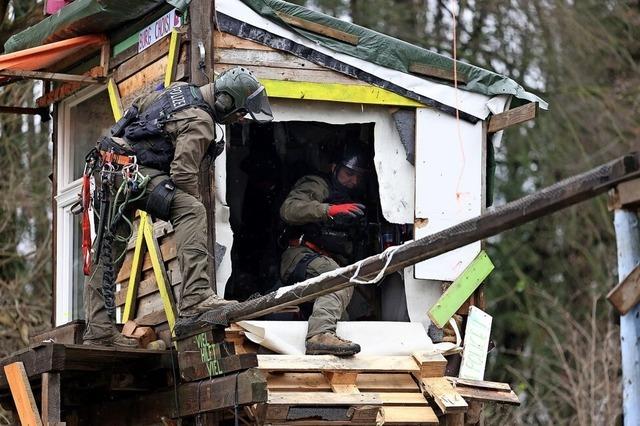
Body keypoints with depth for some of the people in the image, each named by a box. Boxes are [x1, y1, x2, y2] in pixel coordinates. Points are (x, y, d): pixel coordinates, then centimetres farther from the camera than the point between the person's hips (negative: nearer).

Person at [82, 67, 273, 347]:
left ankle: (98, 331, 16)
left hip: (108, 165, 10)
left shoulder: (180, 90, 16)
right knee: (190, 211, -24)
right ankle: (195, 297, -38)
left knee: (108, 254, 12)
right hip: (134, 173, -10)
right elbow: (183, 173, -17)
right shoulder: (200, 122, -12)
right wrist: (194, 203, -3)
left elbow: (139, 106, 29)